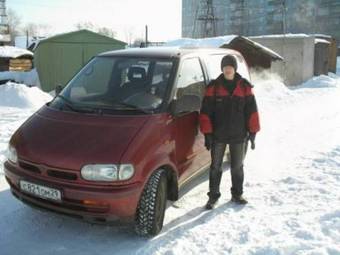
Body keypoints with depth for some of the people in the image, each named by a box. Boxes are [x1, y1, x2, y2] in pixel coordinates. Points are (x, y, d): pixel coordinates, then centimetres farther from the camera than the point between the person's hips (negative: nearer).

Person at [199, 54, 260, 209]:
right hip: (218, 135, -1)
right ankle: (213, 195, 19)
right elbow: (205, 112, -3)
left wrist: (252, 132, -1)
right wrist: (207, 133, -7)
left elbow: (251, 111, 3)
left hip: (239, 135, 1)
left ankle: (237, 194, 29)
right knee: (216, 166, 7)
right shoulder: (213, 87, -2)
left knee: (237, 166, 13)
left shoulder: (245, 86, 1)